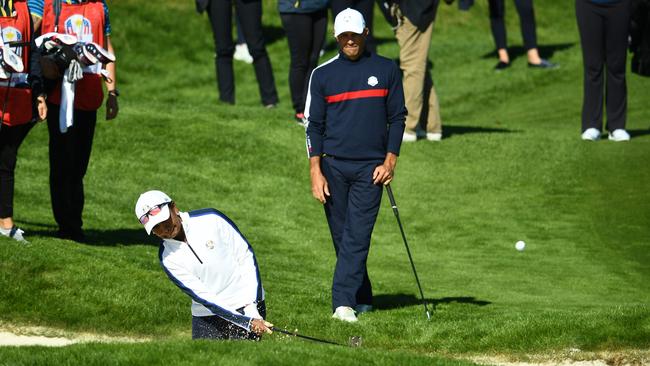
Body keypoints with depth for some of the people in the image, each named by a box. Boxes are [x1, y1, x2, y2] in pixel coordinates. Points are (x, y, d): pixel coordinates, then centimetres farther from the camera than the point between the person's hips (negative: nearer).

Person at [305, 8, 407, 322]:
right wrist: (315, 172, -3)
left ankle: (344, 302, -16)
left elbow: (397, 118, 9)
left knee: (358, 236, -11)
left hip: (371, 168, -1)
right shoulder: (322, 75, 6)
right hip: (334, 166, 1)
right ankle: (362, 299, 14)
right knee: (342, 237, 3)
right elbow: (314, 125, 6)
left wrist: (390, 161, -2)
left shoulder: (386, 70, 6)